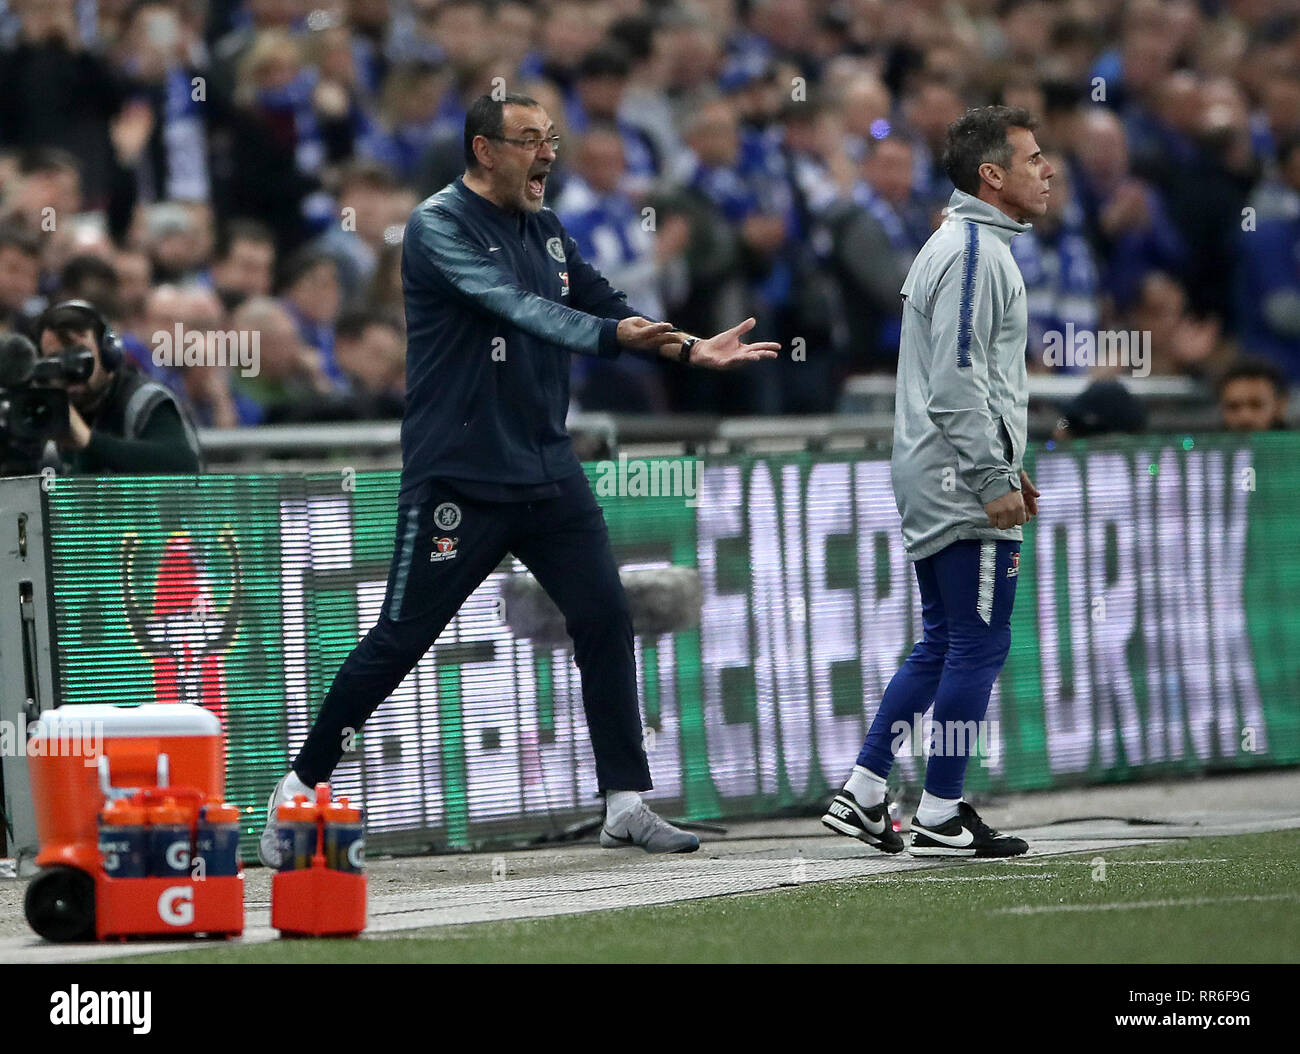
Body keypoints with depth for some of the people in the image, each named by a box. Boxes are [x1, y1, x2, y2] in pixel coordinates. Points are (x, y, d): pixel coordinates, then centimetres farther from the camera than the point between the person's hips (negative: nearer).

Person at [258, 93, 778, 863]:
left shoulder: (546, 232, 13)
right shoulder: (441, 226, -11)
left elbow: (610, 308, 13)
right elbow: (515, 306, -25)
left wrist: (689, 347, -3)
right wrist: (609, 335, -37)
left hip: (549, 473, 7)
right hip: (458, 477, -7)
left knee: (606, 619, 0)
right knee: (400, 638, -4)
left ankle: (627, 805, 6)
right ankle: (302, 788, 9)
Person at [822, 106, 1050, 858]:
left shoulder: (963, 246, 18)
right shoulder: (976, 253, -15)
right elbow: (957, 381, -22)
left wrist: (1004, 465, 24)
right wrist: (994, 479, -21)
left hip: (935, 485, 10)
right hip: (965, 490, -10)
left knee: (944, 646, 14)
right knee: (979, 647, -4)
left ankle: (863, 796, 14)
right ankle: (941, 817, 0)